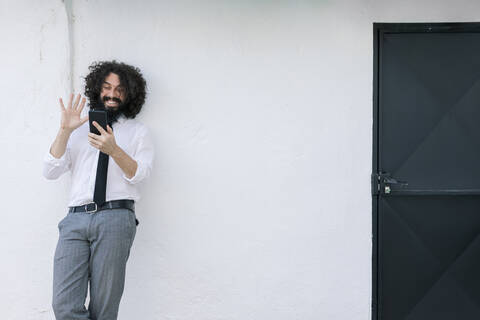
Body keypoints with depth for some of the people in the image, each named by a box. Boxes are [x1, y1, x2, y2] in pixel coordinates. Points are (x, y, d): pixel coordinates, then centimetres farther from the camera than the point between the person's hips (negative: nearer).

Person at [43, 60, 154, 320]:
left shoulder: (138, 131, 17)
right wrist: (64, 130, 3)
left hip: (115, 217, -2)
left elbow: (140, 174, 2)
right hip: (75, 219, 2)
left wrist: (114, 150, -15)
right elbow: (50, 171, 13)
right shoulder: (79, 130, 24)